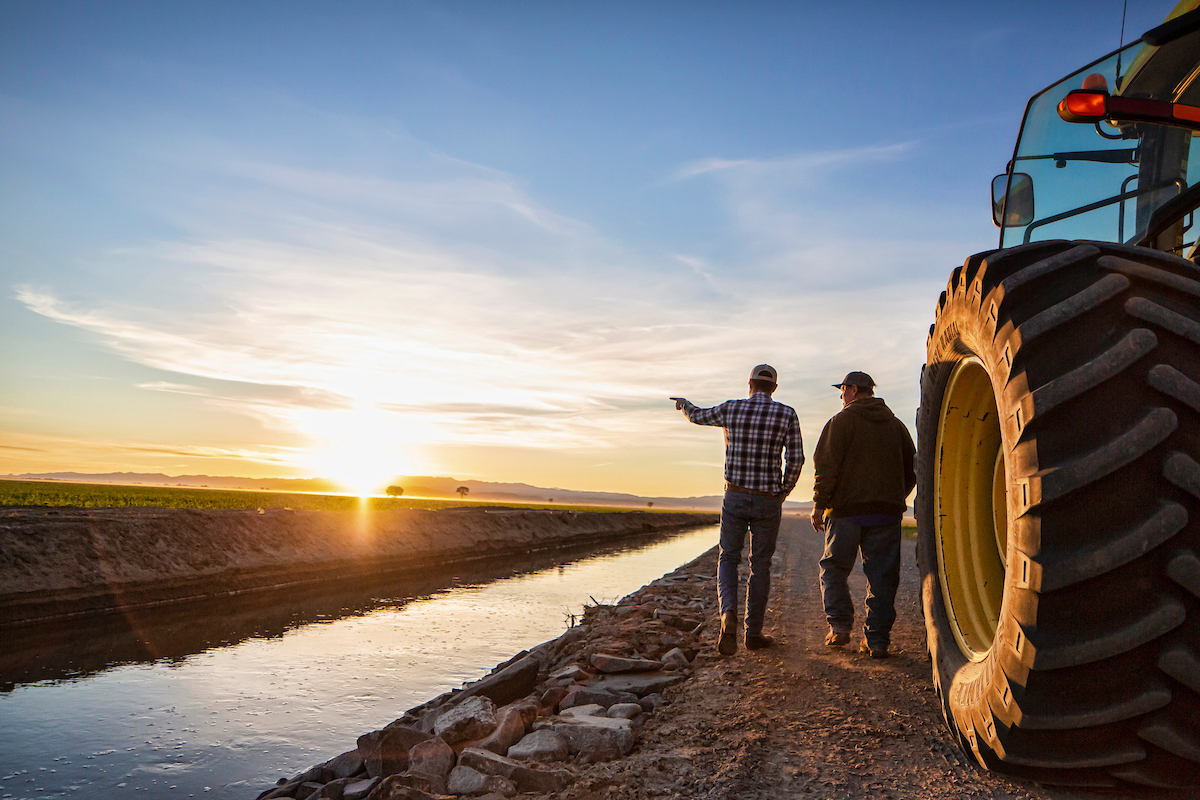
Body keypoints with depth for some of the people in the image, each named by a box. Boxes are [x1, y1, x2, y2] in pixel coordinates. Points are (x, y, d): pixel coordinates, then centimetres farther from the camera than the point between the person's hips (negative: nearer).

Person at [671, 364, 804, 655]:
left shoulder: (730, 409, -1)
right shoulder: (787, 414, -5)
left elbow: (699, 416, 18)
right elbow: (796, 459, -8)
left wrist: (683, 403, 42)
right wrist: (784, 491, 10)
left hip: (735, 498, 1)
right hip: (768, 501, 0)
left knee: (728, 560, 11)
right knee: (760, 565, 13)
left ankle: (729, 615, -16)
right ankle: (753, 633, 19)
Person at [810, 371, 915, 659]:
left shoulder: (841, 421, -3)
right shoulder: (895, 425, 13)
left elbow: (826, 465, -11)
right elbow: (911, 469, 16)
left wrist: (819, 505, -5)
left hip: (846, 509, -4)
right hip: (887, 514, 4)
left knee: (833, 568, 11)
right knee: (881, 576, 6)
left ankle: (839, 625, 0)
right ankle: (877, 640, 6)